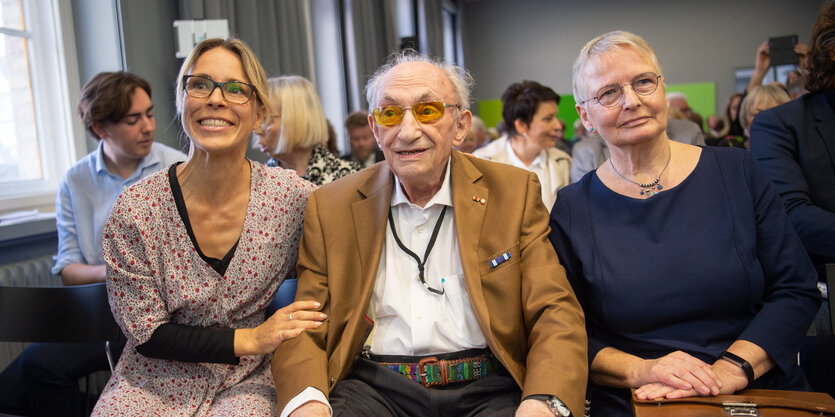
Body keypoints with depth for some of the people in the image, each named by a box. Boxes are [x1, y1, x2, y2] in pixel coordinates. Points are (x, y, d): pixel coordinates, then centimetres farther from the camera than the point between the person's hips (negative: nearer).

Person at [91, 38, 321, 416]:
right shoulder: (135, 210, -11)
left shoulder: (294, 197, -11)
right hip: (158, 381, 1)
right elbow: (145, 334, -6)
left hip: (249, 379, 0)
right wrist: (251, 339, -16)